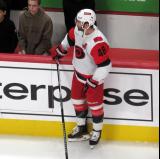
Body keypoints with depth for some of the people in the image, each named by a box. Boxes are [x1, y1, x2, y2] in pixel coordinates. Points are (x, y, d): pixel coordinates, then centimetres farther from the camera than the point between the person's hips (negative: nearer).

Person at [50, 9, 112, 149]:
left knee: (94, 104, 7)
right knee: (77, 100, 18)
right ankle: (82, 129, 36)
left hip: (93, 77, -8)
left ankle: (97, 132, 28)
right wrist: (60, 50, 20)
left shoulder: (98, 42, -37)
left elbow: (105, 66, -33)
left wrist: (93, 82, -25)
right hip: (79, 73, 8)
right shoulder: (79, 30, -14)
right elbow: (70, 38, 12)